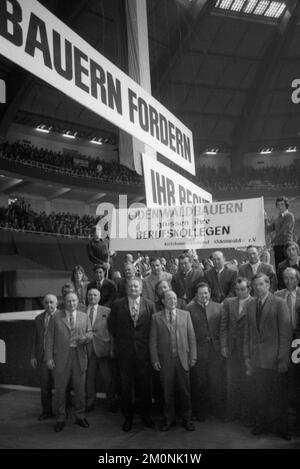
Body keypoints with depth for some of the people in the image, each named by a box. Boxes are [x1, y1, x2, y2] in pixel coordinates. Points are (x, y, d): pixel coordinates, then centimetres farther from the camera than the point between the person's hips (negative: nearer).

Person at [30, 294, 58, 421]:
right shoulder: (38, 319, 10)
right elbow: (35, 339, 15)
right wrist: (33, 356, 10)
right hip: (42, 357, 4)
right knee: (45, 386, 12)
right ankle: (46, 411, 27)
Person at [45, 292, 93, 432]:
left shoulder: (84, 317, 8)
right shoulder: (55, 317, 2)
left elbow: (90, 333, 10)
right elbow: (49, 338, 0)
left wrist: (86, 337, -15)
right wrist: (49, 358, -6)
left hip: (79, 356, 2)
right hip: (61, 357, -2)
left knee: (80, 388, 10)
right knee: (60, 389, 5)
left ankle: (80, 416, 27)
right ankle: (60, 419, 22)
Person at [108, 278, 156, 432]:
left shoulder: (149, 305, 1)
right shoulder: (117, 305, 0)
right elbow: (111, 325, 7)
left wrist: (148, 343, 3)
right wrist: (119, 340, 7)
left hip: (143, 350, 0)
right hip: (124, 351, 0)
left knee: (144, 384, 8)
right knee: (125, 386, 8)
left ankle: (146, 416, 26)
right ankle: (128, 418, 23)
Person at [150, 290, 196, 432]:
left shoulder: (185, 315, 8)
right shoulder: (156, 317, 4)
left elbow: (191, 337, 6)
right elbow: (153, 340, 3)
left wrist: (193, 356, 1)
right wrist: (155, 359, -4)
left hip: (182, 358, 1)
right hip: (165, 359, -1)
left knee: (185, 390, 6)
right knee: (167, 391, 7)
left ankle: (186, 419, 23)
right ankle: (168, 419, 24)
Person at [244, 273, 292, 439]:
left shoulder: (279, 303, -7)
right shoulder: (250, 304, 8)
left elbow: (286, 331, -9)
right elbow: (248, 332, 10)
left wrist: (283, 358, -12)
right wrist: (247, 356, 7)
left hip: (275, 359, -4)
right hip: (257, 359, 4)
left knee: (279, 395, 8)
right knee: (259, 395, 11)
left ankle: (281, 427, 26)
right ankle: (261, 424, 29)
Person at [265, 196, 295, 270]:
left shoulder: (289, 216, -2)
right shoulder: (277, 219, 19)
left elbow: (284, 231, -9)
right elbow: (268, 229, 13)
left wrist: (273, 239, 2)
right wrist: (266, 219, -1)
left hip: (286, 245, -7)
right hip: (277, 246, 7)